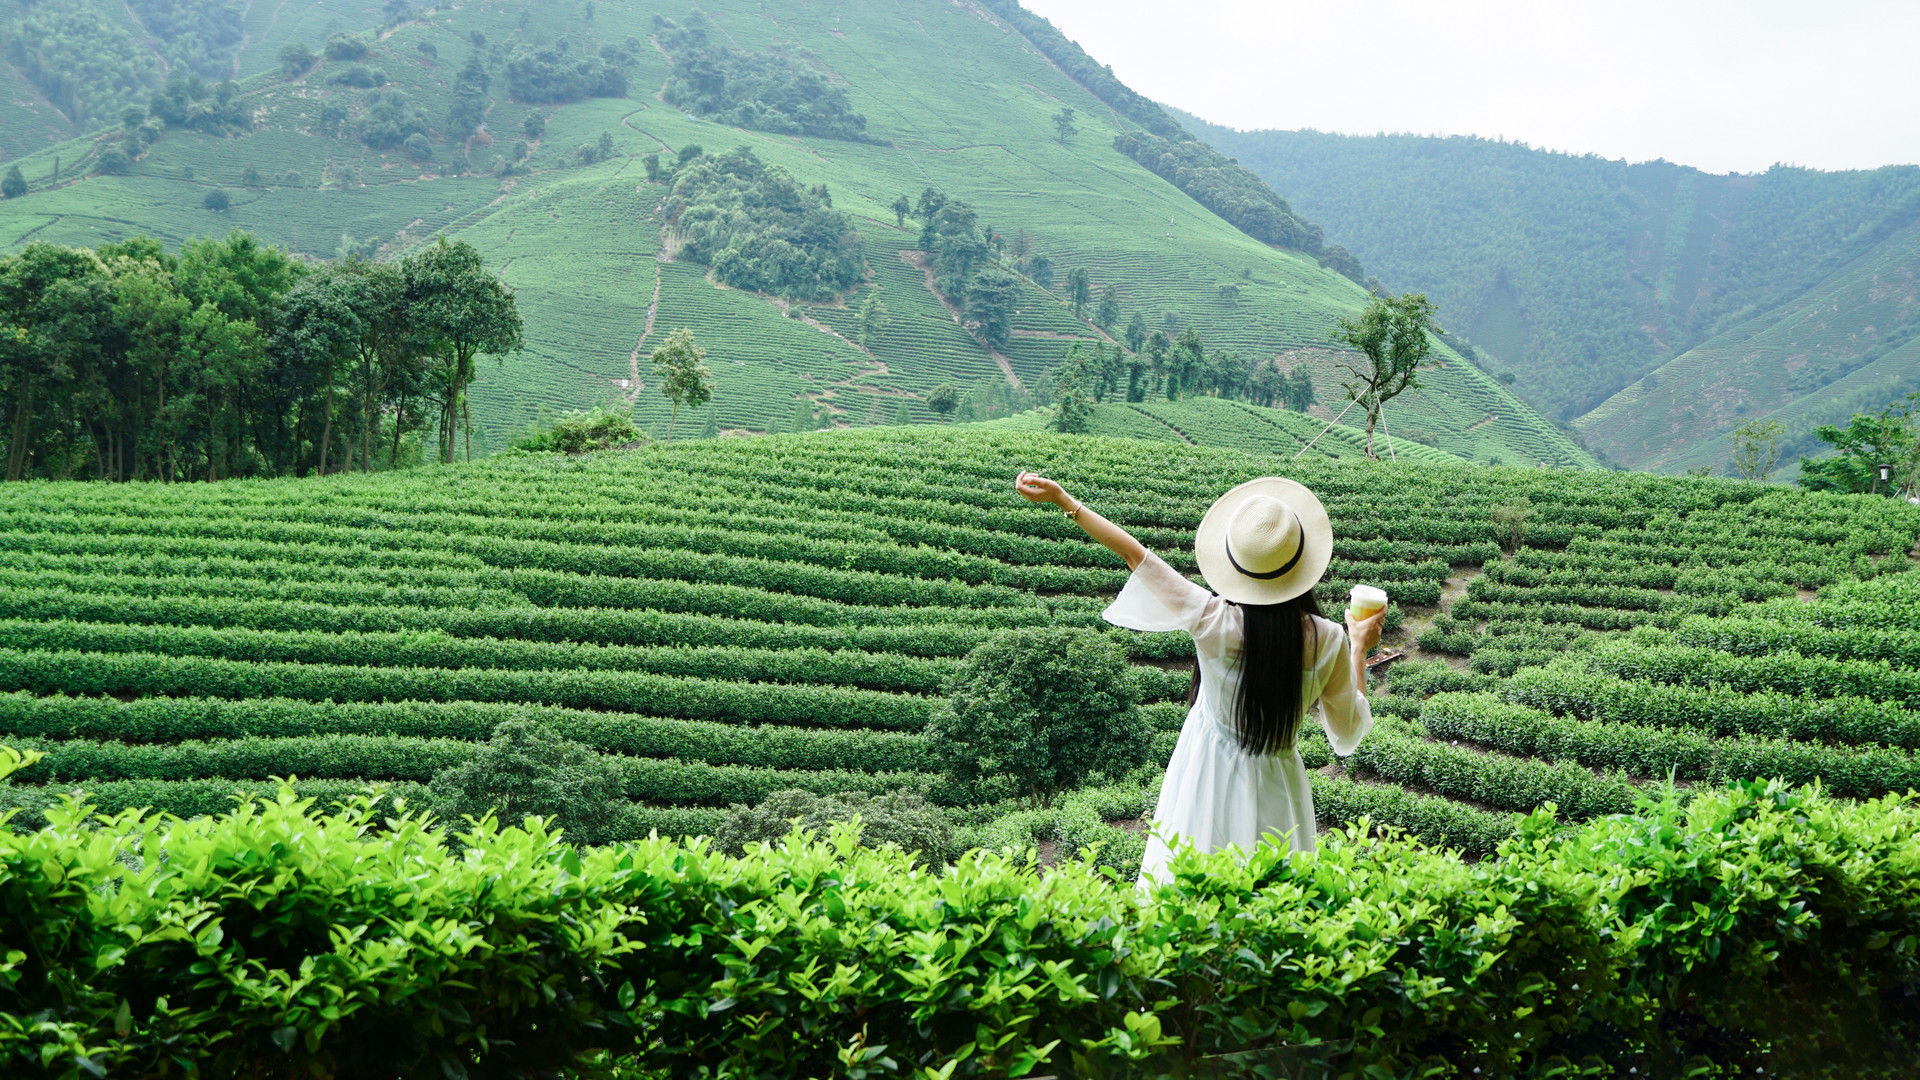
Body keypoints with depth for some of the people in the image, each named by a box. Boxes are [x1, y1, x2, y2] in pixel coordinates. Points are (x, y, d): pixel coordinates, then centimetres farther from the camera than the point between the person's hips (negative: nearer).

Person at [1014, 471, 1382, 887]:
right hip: (1274, 791, 1)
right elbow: (1348, 736, -4)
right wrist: (1359, 648, 6)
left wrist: (1063, 499, -5)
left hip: (1208, 780, 0)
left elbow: (1134, 553, -14)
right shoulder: (1329, 643, -19)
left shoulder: (1213, 622, -22)